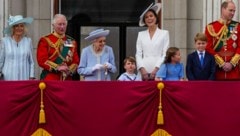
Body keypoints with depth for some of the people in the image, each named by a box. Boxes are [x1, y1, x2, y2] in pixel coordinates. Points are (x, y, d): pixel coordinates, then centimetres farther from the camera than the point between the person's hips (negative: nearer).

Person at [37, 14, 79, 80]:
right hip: (50, 80, -4)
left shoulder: (72, 42, 15)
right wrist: (57, 68, -18)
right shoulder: (45, 41, 2)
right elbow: (42, 60, -7)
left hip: (67, 80, 4)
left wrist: (70, 70, -9)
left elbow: (76, 61, 12)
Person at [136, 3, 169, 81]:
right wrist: (142, 69, -6)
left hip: (158, 71, -2)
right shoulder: (141, 34, 14)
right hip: (144, 72, 2)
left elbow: (165, 54, 1)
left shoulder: (164, 33, 7)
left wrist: (156, 69, -10)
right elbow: (138, 54, 10)